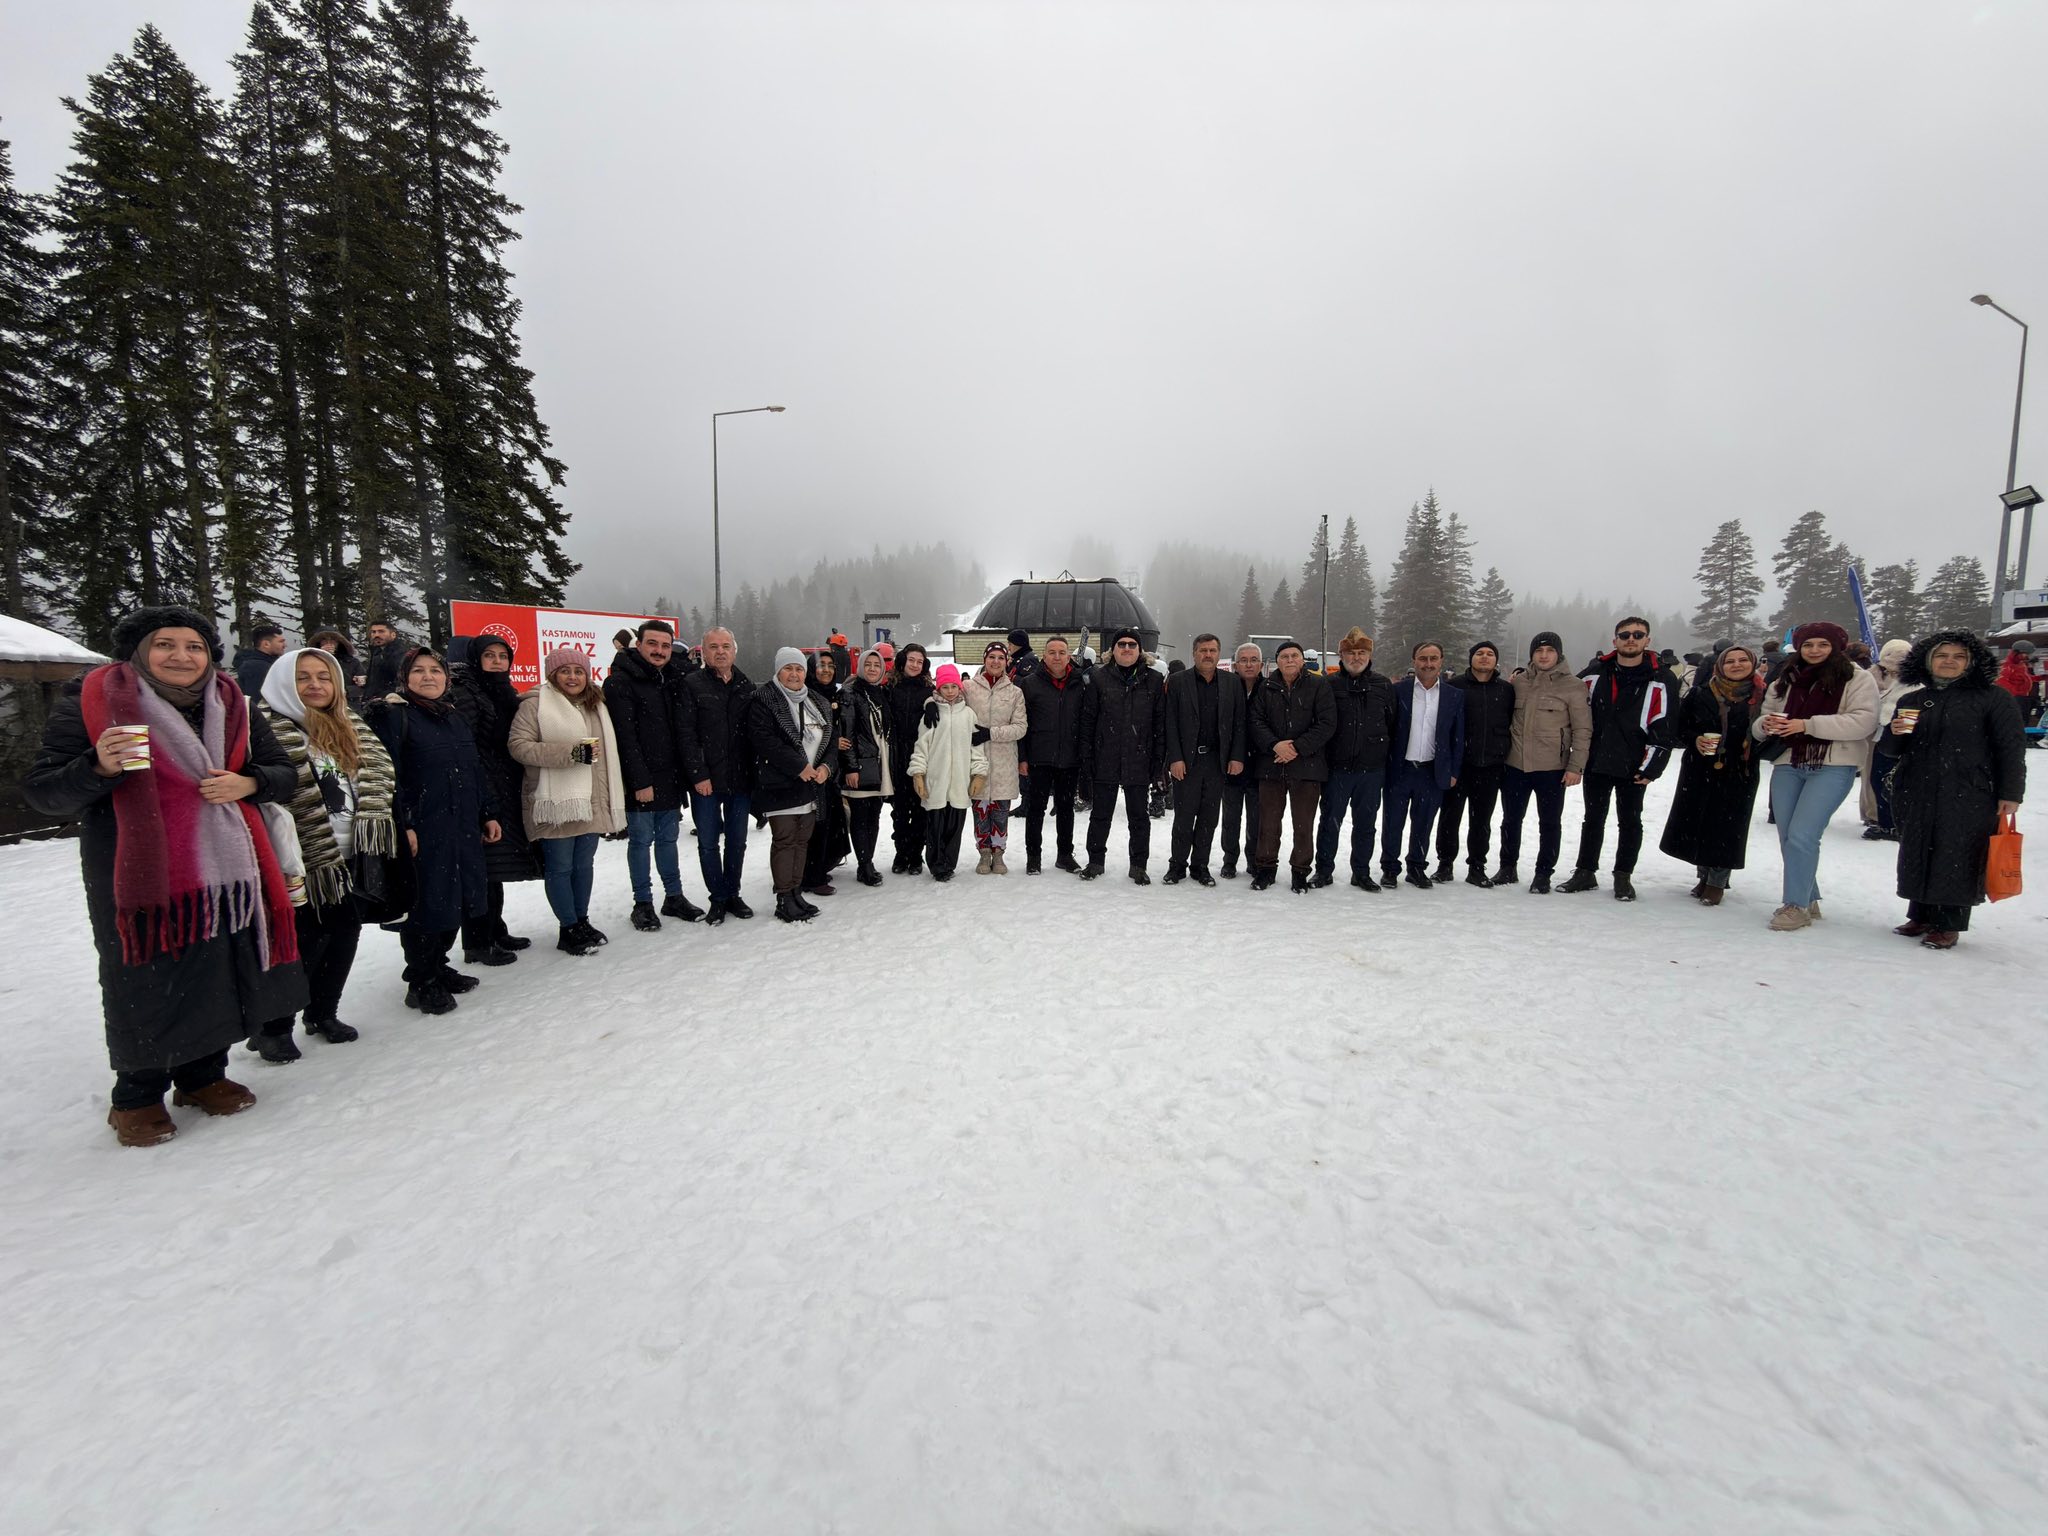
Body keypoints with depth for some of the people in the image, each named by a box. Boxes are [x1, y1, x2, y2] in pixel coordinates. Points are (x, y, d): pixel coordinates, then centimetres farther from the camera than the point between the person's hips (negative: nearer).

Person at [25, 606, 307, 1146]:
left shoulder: (232, 705, 8)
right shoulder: (90, 702, -3)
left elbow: (283, 771, 13)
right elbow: (42, 793, -4)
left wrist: (248, 783, -8)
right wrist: (99, 767, -24)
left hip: (225, 869, 4)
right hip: (138, 874, -4)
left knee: (219, 975, 12)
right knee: (145, 985, 2)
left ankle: (203, 1075, 31)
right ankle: (137, 1097, 22)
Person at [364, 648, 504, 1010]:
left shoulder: (455, 717, 18)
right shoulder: (391, 715, -5)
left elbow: (476, 770, 21)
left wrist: (488, 814, 17)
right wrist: (402, 824, -19)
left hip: (463, 828, 7)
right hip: (422, 831, -7)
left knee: (456, 899, 13)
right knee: (427, 904, -1)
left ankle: (439, 968, 29)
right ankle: (422, 982, 14)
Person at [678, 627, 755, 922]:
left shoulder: (746, 686, 9)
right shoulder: (692, 684, -3)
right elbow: (686, 734, -9)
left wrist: (754, 773, 3)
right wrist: (698, 774, -14)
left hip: (741, 779, 3)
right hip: (706, 781, -3)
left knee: (737, 841, 12)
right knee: (708, 843, 5)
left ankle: (733, 894, 25)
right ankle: (718, 898, 18)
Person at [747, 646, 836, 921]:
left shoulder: (818, 703, 14)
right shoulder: (763, 700, -7)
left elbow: (830, 740, 16)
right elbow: (763, 739, -18)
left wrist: (826, 766, -4)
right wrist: (799, 766, -19)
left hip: (811, 785, 7)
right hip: (779, 785, -7)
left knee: (802, 840, 11)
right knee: (784, 840, -4)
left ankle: (796, 893, 21)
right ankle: (784, 899, 3)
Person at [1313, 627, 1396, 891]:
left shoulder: (1383, 686, 6)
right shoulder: (1329, 685, -1)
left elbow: (1394, 723, 11)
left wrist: (1389, 754, 8)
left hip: (1372, 769, 2)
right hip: (1337, 767, -2)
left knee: (1366, 824, 11)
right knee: (1330, 821, 7)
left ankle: (1362, 872, 23)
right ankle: (1324, 870, 19)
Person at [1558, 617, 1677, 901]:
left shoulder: (1661, 679, -4)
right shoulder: (1595, 673, 2)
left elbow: (1663, 728, -6)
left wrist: (1650, 768, -10)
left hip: (1632, 768, -2)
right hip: (1596, 762, 2)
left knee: (1630, 821, 10)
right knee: (1593, 819, 11)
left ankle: (1624, 877, 22)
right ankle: (1585, 873, 21)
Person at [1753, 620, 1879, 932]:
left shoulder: (1857, 679, 0)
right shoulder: (1786, 680, 14)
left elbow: (1864, 722, -13)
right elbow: (1761, 724, 18)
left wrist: (1807, 725, -20)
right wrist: (1767, 723, -6)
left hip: (1833, 767, -5)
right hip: (1788, 765, 5)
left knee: (1801, 836, -15)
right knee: (1787, 839, 8)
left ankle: (1797, 906, -5)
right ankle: (1808, 899, 23)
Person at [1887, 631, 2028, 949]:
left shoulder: (1994, 698, 2)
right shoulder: (1912, 701, 13)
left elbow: (2011, 749, -1)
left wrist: (2011, 794, -8)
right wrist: (1894, 732, -5)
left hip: (1969, 796, -4)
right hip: (1917, 795, 4)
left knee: (1957, 858, -3)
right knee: (1917, 855, 8)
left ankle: (1949, 925, 5)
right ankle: (1921, 916, 19)